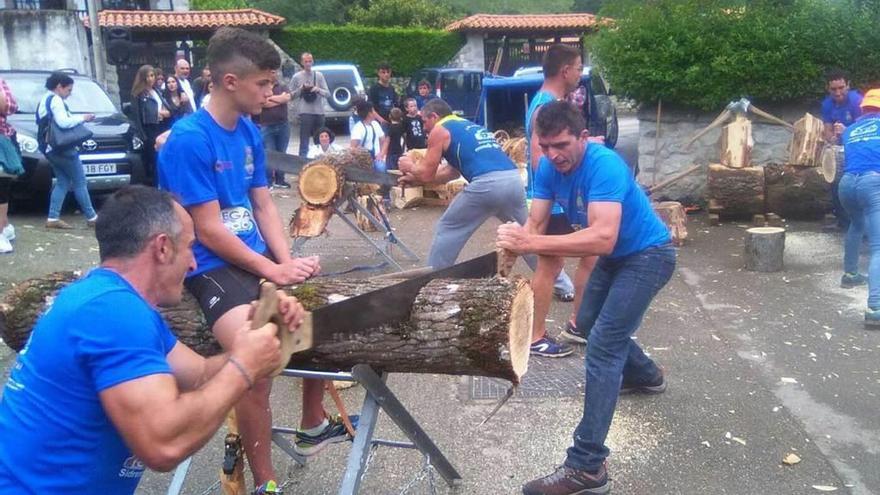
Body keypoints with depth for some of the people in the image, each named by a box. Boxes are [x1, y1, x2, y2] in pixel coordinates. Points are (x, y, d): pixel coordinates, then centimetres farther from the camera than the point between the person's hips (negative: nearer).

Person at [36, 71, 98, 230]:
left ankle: (53, 218, 3)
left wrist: (77, 118, 13)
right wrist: (82, 118, -11)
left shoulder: (44, 100, 19)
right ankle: (92, 217, 2)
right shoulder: (55, 100, -12)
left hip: (50, 148, 9)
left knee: (62, 182, 10)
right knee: (80, 183, -3)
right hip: (62, 148, -9)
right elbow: (63, 122, -24)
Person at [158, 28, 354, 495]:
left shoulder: (249, 132, 7)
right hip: (211, 267, -9)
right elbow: (209, 232, -18)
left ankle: (313, 425, 30)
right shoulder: (188, 141, -18)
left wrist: (289, 262, -5)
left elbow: (264, 206, 9)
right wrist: (274, 271, -15)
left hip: (258, 256, 9)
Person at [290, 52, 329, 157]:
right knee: (304, 141, -5)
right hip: (305, 112, -3)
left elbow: (328, 93, 5)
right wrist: (301, 88, -11)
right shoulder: (296, 77, 1)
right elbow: (291, 95, 2)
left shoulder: (319, 75, 7)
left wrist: (318, 90, -14)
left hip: (319, 112, 3)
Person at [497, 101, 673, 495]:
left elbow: (602, 238, -46)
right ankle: (645, 376, 52)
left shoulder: (605, 166, -34)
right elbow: (536, 224, -16)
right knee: (589, 324, 26)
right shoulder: (548, 168, -11)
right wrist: (514, 244, -40)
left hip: (648, 256, -9)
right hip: (615, 257, 9)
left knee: (602, 347, -18)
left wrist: (530, 243, -53)